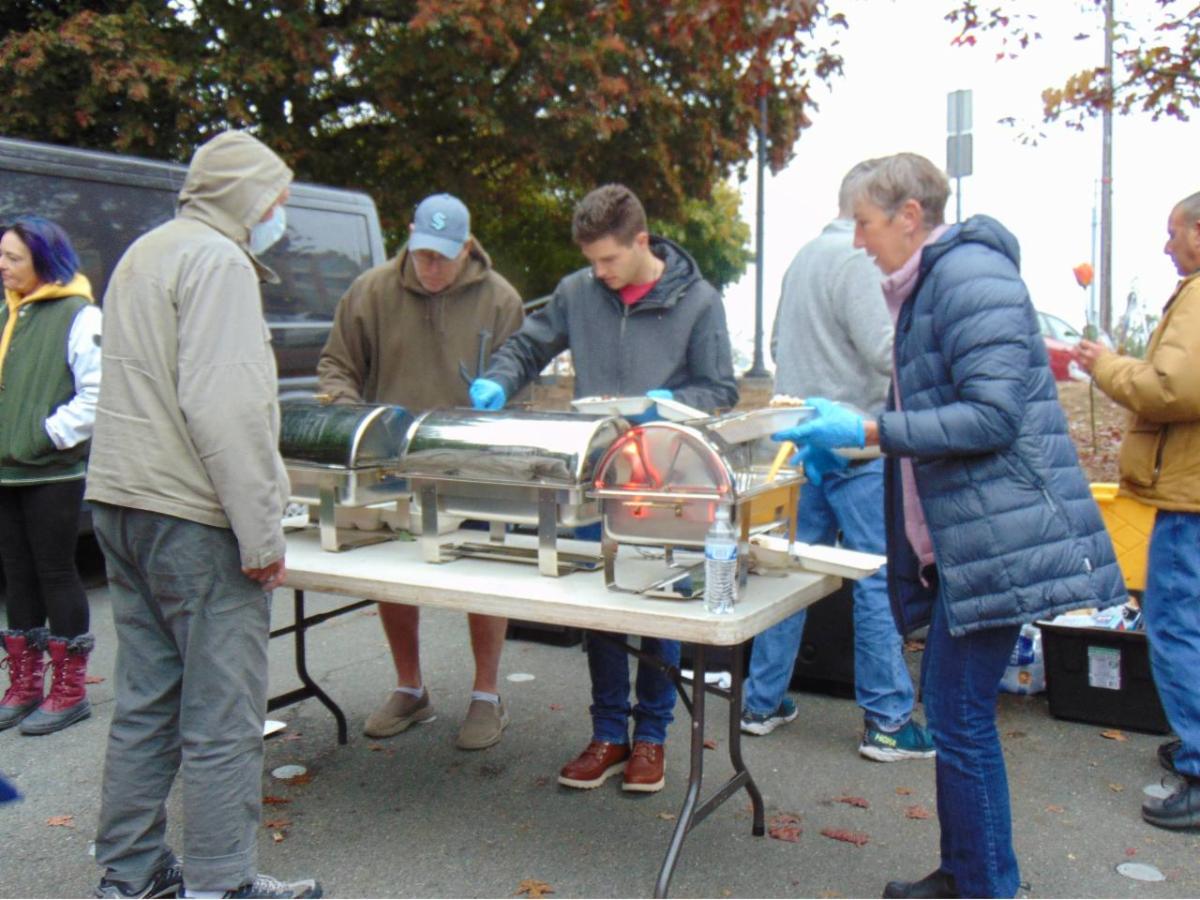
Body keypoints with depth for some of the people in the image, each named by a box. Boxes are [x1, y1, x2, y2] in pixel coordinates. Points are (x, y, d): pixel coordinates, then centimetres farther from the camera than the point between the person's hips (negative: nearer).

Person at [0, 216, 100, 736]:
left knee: (56, 574, 1)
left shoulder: (78, 316, -10)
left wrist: (47, 435, -15)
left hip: (54, 474, -7)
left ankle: (69, 692, 13)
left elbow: (98, 394, -17)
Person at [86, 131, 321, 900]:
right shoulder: (218, 261, -12)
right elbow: (224, 406, -21)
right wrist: (262, 532, -19)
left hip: (123, 504, 10)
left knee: (145, 701, 15)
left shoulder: (144, 254, 19)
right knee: (223, 717, -1)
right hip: (192, 517, -10)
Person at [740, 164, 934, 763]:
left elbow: (777, 344, 23)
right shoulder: (855, 262, -13)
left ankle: (763, 702, 21)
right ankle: (887, 722, 6)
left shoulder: (804, 258, 16)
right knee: (880, 579, -2)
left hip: (808, 440, 9)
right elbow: (886, 351, -20)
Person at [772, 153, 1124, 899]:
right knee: (951, 704, 16)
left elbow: (993, 416, -22)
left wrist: (867, 431, -21)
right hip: (959, 536, 10)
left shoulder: (969, 275, -14)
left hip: (996, 535, -10)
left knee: (961, 716, -3)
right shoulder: (927, 283, 17)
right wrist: (841, 440, 16)